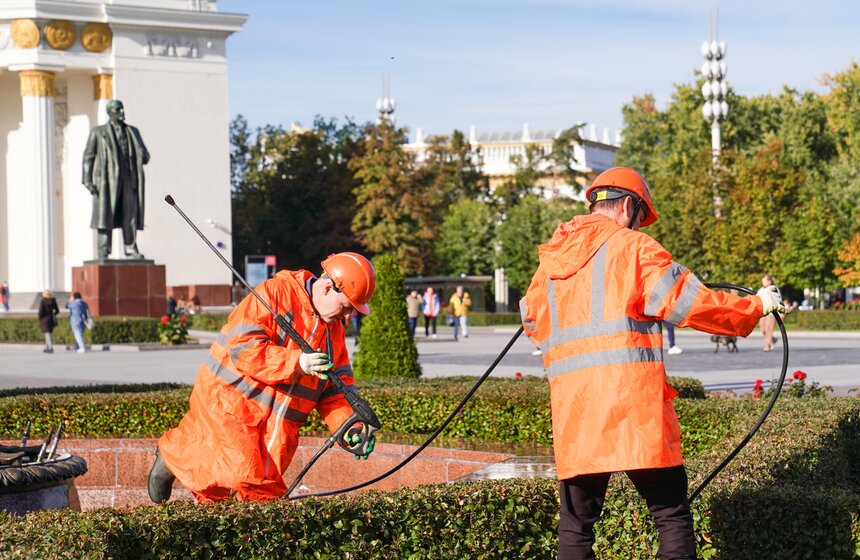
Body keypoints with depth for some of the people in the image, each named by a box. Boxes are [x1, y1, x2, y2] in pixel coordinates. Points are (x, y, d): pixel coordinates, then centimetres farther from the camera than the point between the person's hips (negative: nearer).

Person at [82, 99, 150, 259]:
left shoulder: (133, 132, 17)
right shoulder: (98, 132, 8)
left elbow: (144, 156, 18)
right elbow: (88, 156, 5)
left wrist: (143, 156, -8)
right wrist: (87, 180, -5)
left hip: (128, 179, 3)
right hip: (106, 180, -3)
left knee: (130, 215, 0)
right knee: (105, 215, -6)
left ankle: (131, 249, 7)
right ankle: (103, 252, -4)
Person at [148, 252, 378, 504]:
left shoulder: (334, 331, 13)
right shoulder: (276, 293, -11)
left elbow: (334, 391, 10)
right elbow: (242, 346, -21)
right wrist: (295, 362, -28)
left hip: (274, 428, 7)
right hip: (229, 403, -7)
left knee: (264, 491, 1)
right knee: (242, 471, -19)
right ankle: (172, 455, 6)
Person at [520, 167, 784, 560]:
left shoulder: (551, 257, 16)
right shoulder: (632, 247, 1)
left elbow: (533, 323, 31)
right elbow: (690, 304, -2)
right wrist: (755, 306, 11)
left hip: (570, 406, 5)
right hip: (632, 402, -5)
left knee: (576, 522, 12)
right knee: (672, 516, 2)